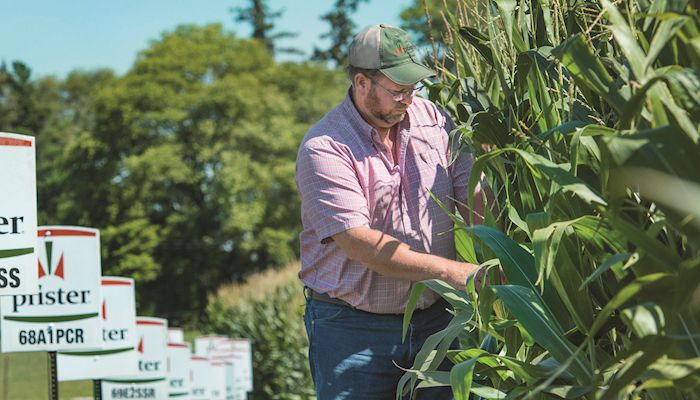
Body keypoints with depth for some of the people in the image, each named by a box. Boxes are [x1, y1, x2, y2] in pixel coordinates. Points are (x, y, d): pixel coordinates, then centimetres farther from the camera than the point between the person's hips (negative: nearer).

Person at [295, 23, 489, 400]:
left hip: (434, 317, 4)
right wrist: (450, 271, -22)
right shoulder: (323, 148, -13)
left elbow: (473, 195, 2)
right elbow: (359, 242, -20)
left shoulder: (433, 119, 3)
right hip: (353, 328, -4)